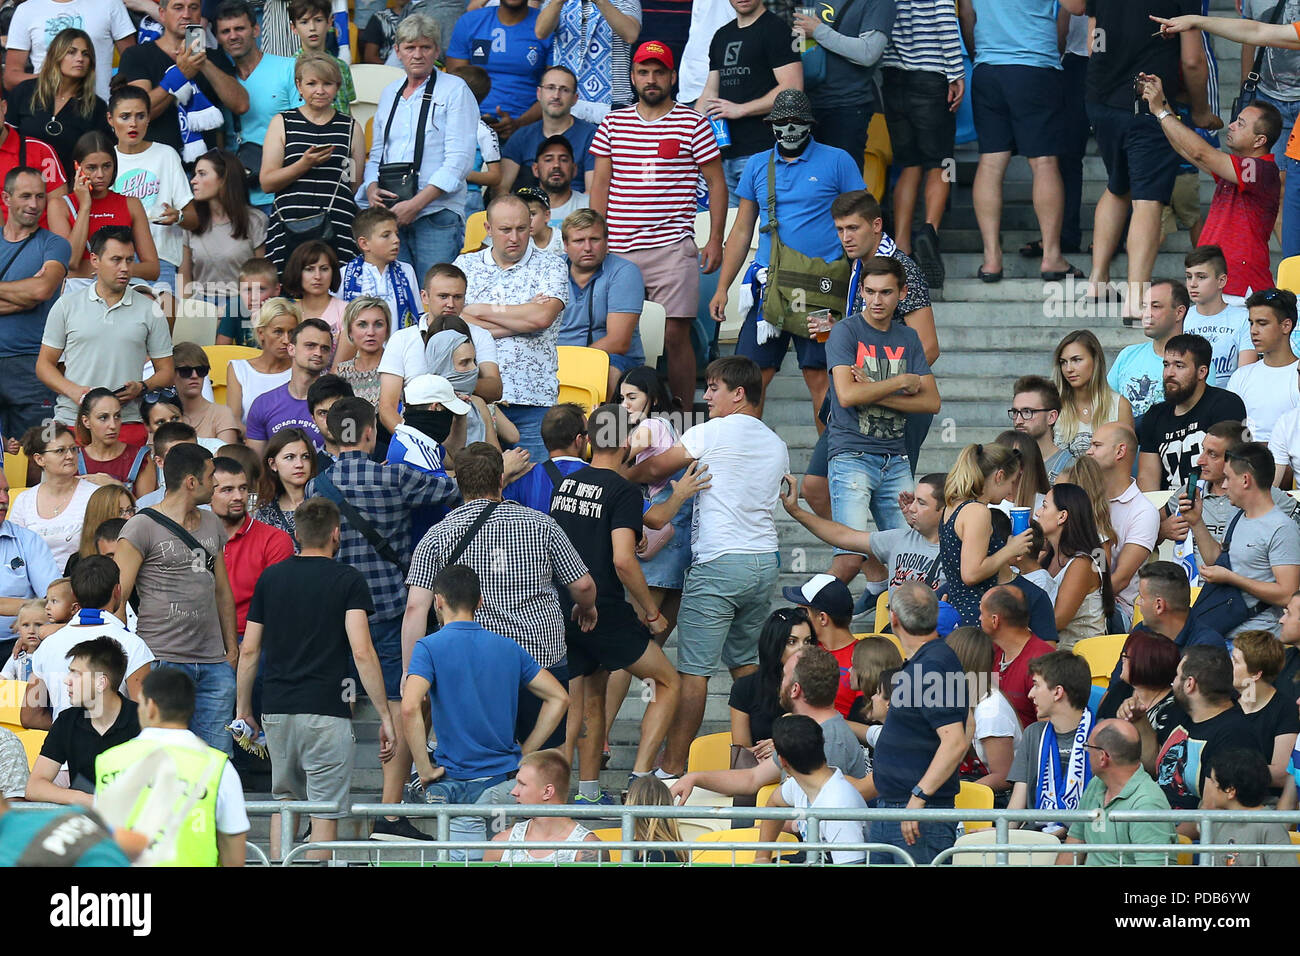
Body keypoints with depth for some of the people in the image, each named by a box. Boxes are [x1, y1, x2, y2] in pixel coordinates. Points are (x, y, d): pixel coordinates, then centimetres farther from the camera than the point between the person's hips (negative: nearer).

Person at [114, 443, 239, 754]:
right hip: (162, 660, -6)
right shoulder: (142, 528, -3)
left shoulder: (213, 525, 18)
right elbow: (117, 597, -5)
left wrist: (232, 649, 17)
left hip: (214, 664, 6)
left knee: (219, 757, 1)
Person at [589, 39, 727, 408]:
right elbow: (600, 184, 14)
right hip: (617, 249, 3)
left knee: (676, 335, -6)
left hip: (672, 249, -3)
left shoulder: (693, 124, 4)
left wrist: (715, 240, 0)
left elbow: (716, 183, 6)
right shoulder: (612, 124, 12)